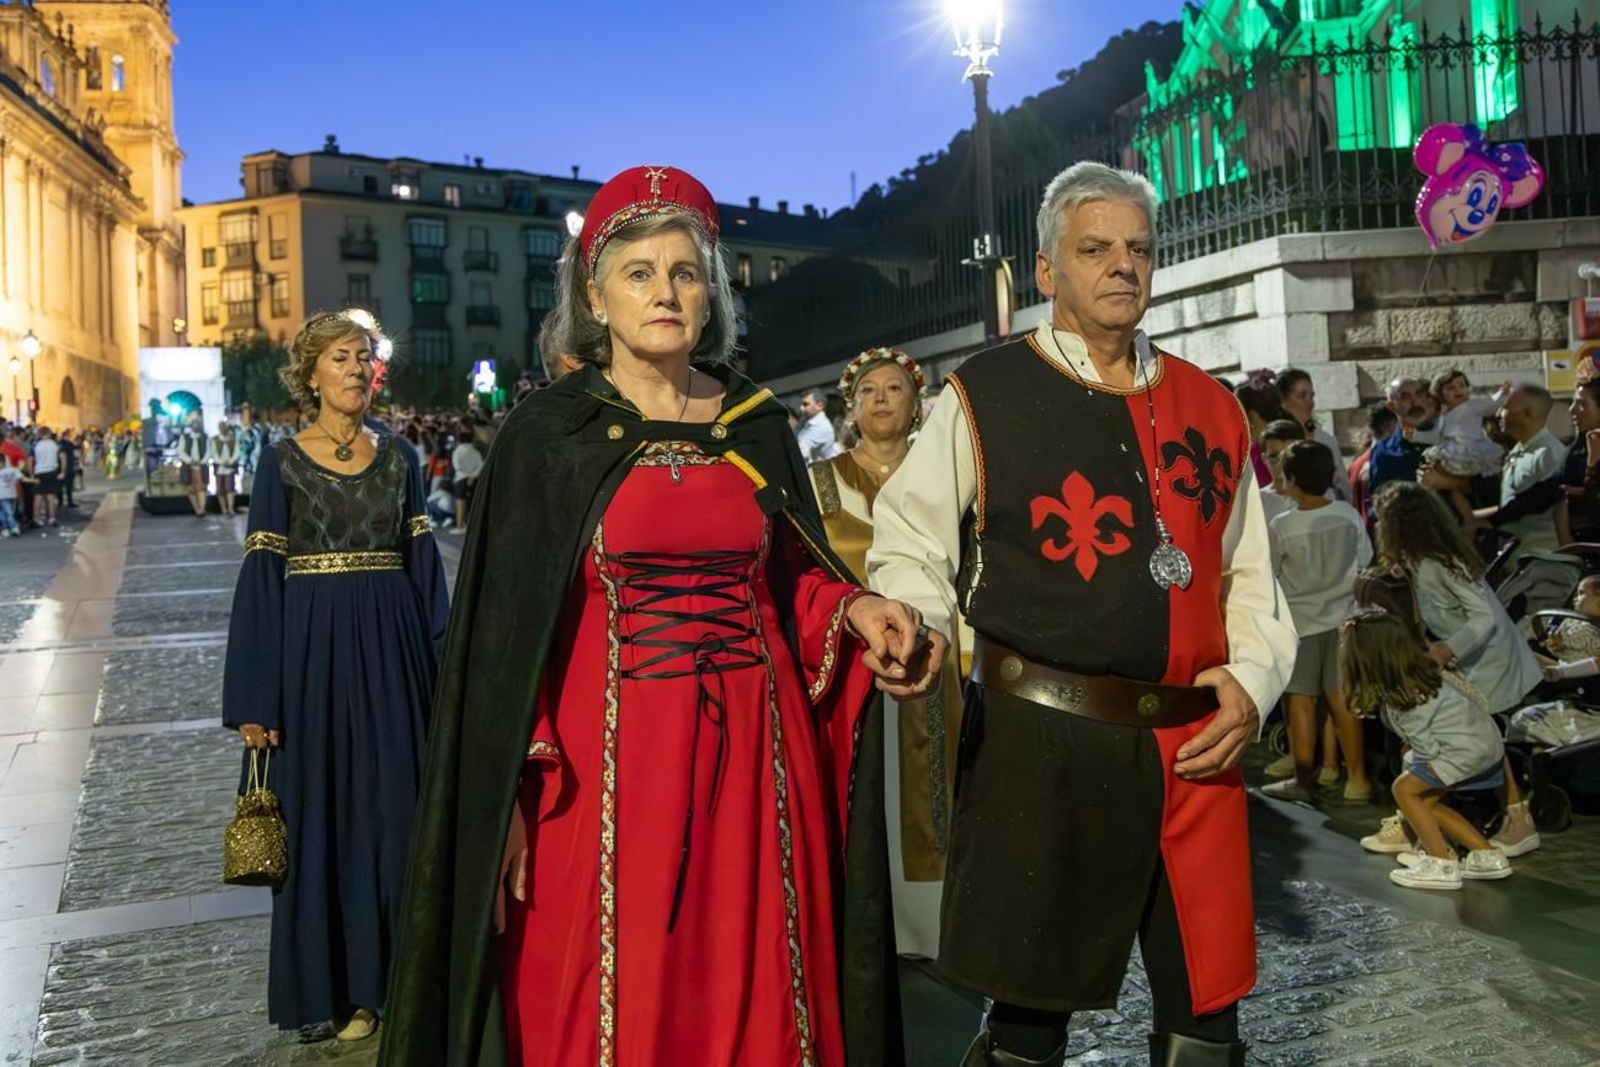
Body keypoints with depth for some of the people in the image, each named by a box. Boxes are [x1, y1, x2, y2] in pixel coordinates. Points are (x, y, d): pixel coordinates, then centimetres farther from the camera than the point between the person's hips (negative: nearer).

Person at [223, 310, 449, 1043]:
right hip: (314, 649, -3)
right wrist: (254, 699, -8)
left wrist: (442, 668, 3)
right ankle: (328, 988, 19)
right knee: (321, 817, 4)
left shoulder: (397, 459, 8)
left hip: (391, 649, 3)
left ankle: (385, 975, 23)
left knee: (394, 809, 7)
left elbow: (423, 564, 8)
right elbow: (262, 576, -4)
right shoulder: (281, 461, -1)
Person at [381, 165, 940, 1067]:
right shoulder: (547, 433, -1)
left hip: (753, 753, 3)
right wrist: (516, 794, -9)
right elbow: (507, 628, -3)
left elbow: (796, 574, 13)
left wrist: (856, 610, -9)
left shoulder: (760, 427, 8)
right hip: (606, 758, -2)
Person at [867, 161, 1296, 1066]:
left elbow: (1250, 572, 17)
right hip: (1039, 744, -4)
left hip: (1195, 746, 4)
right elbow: (909, 546, 0)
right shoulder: (984, 398, 0)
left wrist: (1253, 678, 3)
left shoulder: (1210, 408, 13)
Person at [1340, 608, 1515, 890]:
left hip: (1468, 753, -9)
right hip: (1487, 744, 9)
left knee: (1404, 788, -2)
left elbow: (1427, 748, -18)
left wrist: (1412, 761, 7)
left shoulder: (1401, 703, -22)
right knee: (1427, 800, 14)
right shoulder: (1418, 671, 2)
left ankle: (1442, 865, -1)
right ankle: (1486, 855, 17)